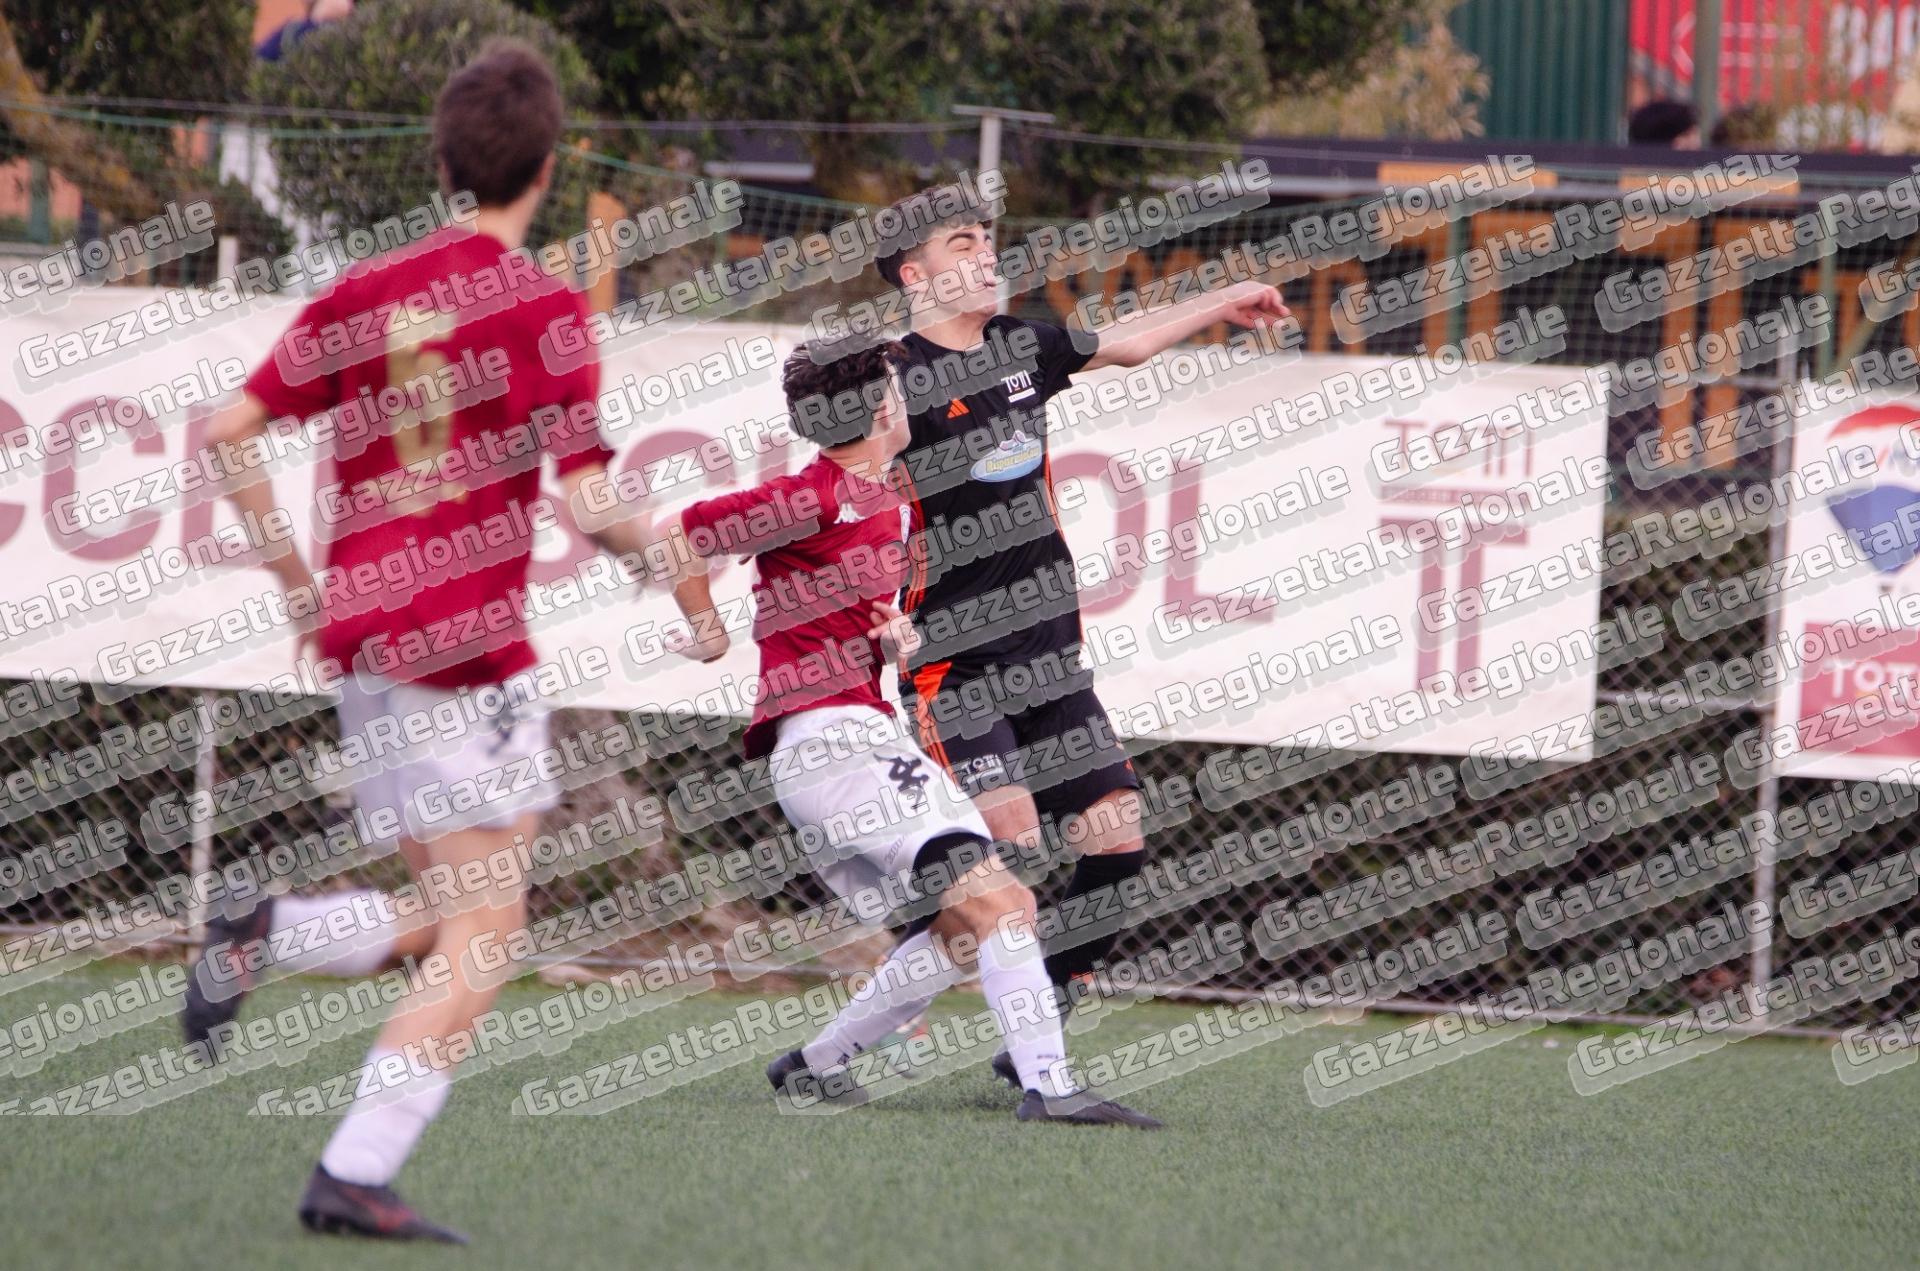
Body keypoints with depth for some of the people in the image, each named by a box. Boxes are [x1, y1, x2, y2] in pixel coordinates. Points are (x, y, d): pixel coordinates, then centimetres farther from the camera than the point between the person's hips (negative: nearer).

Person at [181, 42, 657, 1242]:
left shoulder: (365, 291, 8)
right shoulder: (546, 307, -8)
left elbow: (229, 433, 7)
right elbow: (588, 503, -13)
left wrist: (296, 581, 15)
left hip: (363, 636, 6)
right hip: (471, 643, -6)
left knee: (446, 918, 18)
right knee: (484, 925, 0)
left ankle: (268, 936, -9)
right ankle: (357, 1176, -10)